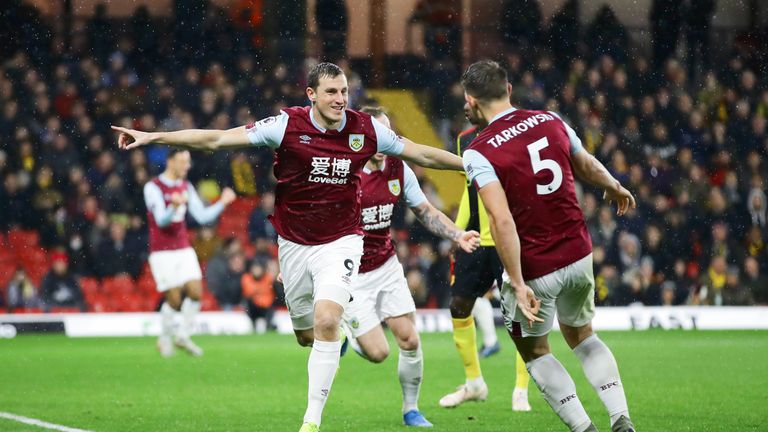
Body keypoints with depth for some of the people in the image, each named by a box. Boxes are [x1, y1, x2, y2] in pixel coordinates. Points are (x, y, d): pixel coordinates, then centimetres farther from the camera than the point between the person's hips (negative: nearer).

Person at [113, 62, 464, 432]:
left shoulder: (365, 129, -7)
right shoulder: (287, 125, -13)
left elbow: (421, 154, 7)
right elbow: (217, 139, -13)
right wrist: (153, 137, -17)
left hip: (340, 242, -1)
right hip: (294, 245, 1)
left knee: (326, 322, -21)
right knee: (306, 335, 10)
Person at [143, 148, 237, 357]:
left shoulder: (186, 187, 11)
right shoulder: (153, 187, -10)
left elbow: (203, 216, 10)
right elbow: (161, 220, -21)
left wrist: (222, 203, -5)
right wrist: (174, 207, -41)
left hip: (184, 250, 6)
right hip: (162, 252, -6)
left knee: (195, 292, -6)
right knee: (174, 299, -8)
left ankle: (183, 336, 12)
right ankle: (165, 338, 15)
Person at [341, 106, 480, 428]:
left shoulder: (398, 168, -4)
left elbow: (425, 212, 9)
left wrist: (457, 236, -6)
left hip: (387, 266, 5)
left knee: (410, 341, -1)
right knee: (377, 353, -10)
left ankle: (411, 410, 18)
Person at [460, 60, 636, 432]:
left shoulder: (478, 153, -16)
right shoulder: (550, 121, 0)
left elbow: (502, 222, -25)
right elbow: (587, 167, 18)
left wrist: (519, 286, -23)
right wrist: (616, 189, 39)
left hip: (534, 269, -5)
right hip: (578, 255, 5)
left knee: (534, 351, 19)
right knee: (582, 336, 26)